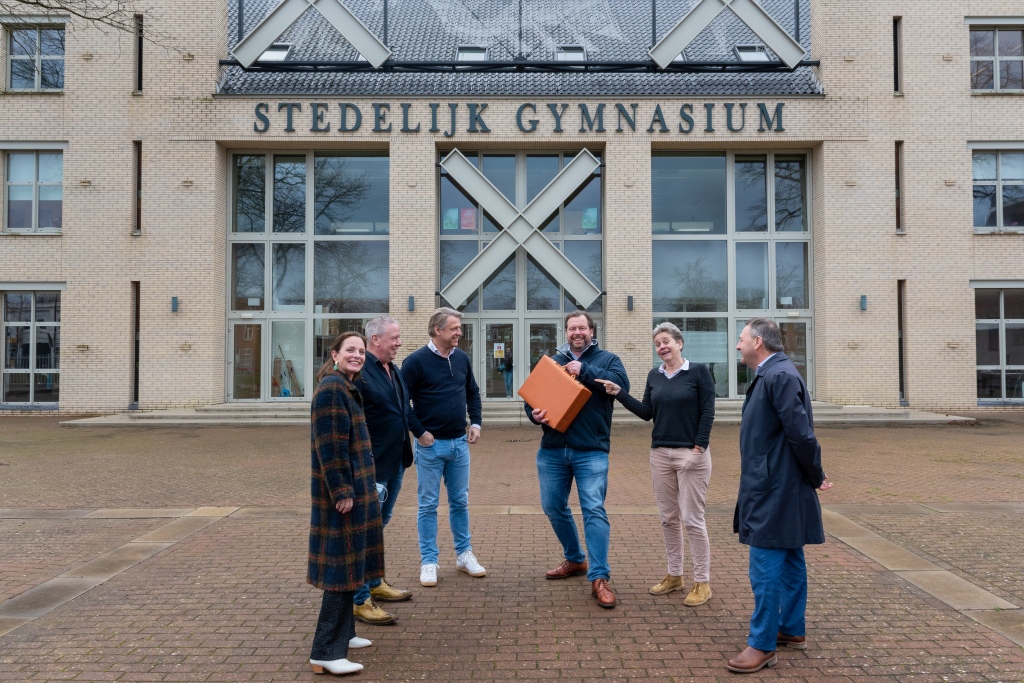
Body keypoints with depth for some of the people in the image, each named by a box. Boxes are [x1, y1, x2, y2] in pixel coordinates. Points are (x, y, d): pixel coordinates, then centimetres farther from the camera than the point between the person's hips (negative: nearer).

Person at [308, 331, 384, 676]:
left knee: (348, 565, 17)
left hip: (355, 488, 10)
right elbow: (330, 446, -22)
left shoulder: (346, 388, 15)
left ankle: (341, 633, 30)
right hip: (342, 492, -10)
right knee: (342, 567, -6)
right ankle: (326, 652, 0)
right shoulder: (331, 389, -16)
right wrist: (343, 491, -23)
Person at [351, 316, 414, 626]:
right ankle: (360, 600, 11)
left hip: (395, 464, 9)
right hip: (371, 467, -9)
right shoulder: (359, 372, -18)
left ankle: (375, 583, 35)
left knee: (379, 526, 21)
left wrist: (405, 455, 18)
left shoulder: (393, 370, 11)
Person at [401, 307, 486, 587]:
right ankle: (428, 562, 14)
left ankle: (464, 554, 26)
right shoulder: (416, 361, -11)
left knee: (460, 501, 14)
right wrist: (419, 432, -13)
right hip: (430, 444, -5)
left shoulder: (462, 358, 6)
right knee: (428, 504, 4)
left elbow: (473, 392, 18)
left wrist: (475, 422, 8)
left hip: (459, 443, 5)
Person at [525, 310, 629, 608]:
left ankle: (599, 578, -4)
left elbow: (621, 384, -15)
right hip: (552, 450, 4)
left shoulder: (606, 359, 5)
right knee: (553, 507, 13)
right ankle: (575, 560, 34)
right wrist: (534, 414, -11)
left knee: (594, 510, -9)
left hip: (591, 451, -4)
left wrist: (584, 370, -18)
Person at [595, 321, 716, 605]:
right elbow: (646, 412, 9)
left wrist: (699, 447, -14)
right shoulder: (654, 376, 9)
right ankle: (674, 576, 24)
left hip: (691, 453, -5)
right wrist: (619, 393, 0)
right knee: (668, 518, 11)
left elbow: (708, 412, -8)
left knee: (692, 519, -2)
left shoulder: (698, 371, -5)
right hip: (660, 453, 5)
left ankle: (702, 583, 9)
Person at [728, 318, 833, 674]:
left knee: (766, 569, -4)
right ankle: (792, 630, 31)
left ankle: (762, 645, 4)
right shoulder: (770, 375, 11)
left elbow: (801, 433, -23)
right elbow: (796, 433, 16)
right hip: (776, 489, 10)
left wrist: (816, 477, -11)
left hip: (775, 492, -10)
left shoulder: (780, 375, -20)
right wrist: (813, 477, 16)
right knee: (789, 563, 19)